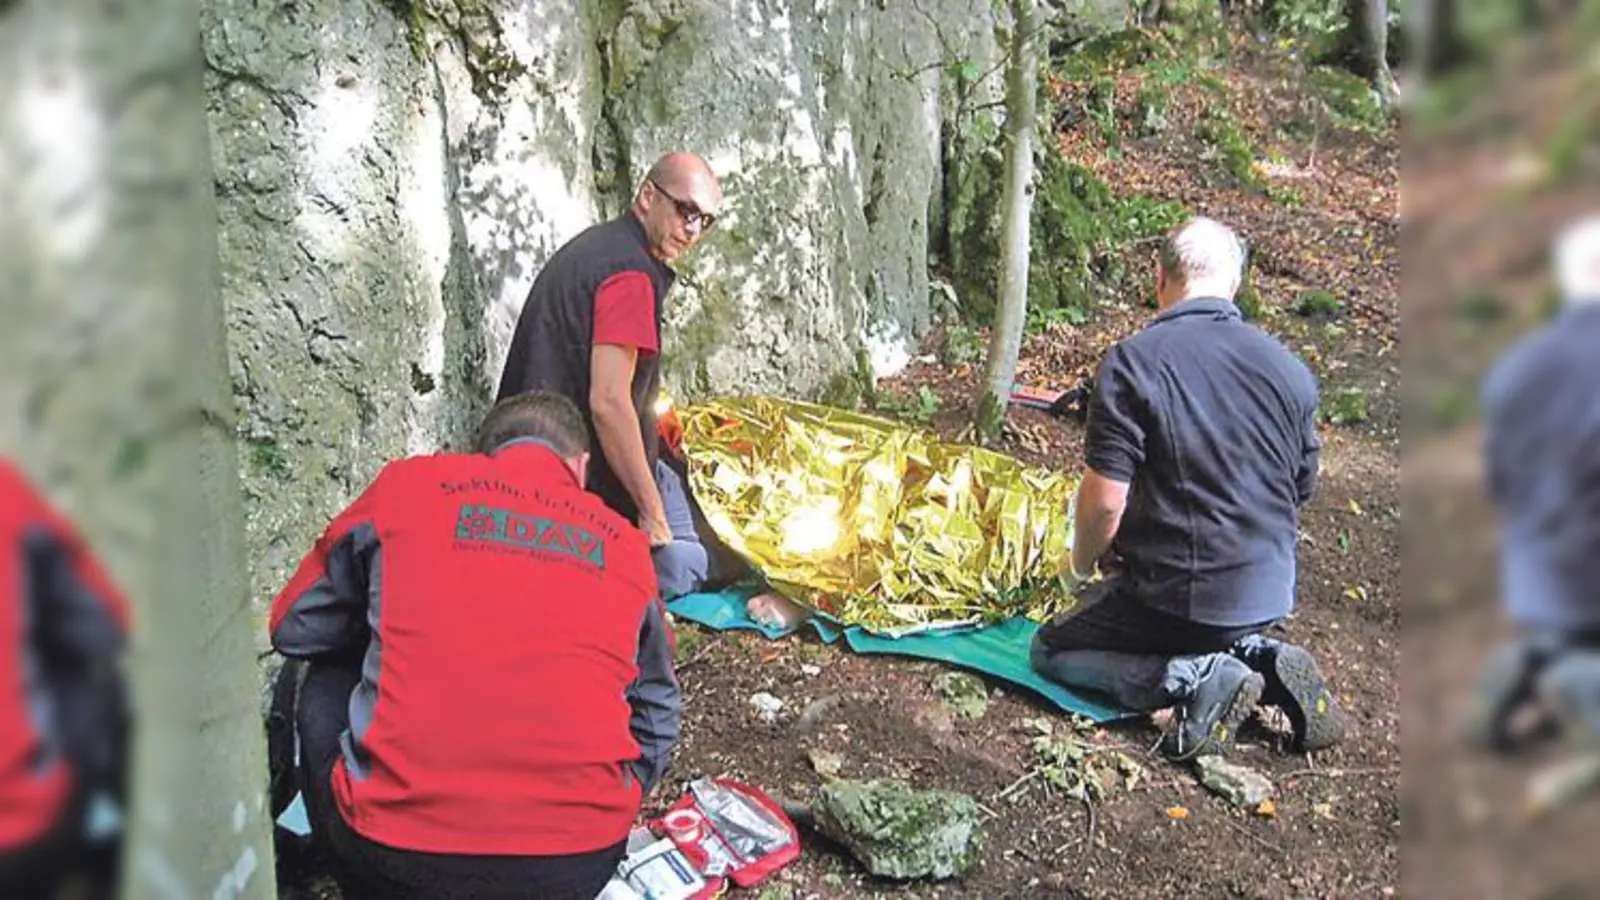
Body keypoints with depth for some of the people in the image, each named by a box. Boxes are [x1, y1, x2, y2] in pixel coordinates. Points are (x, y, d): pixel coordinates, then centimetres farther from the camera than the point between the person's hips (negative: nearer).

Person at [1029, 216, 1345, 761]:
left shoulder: (1133, 362, -16)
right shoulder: (1290, 370, 2)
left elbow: (1105, 499, -18)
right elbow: (1300, 495, 11)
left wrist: (1080, 566, 2)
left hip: (1176, 591, -6)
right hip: (1269, 594, 6)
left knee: (1051, 651, 14)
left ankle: (1196, 679, -9)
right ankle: (1262, 658, 4)